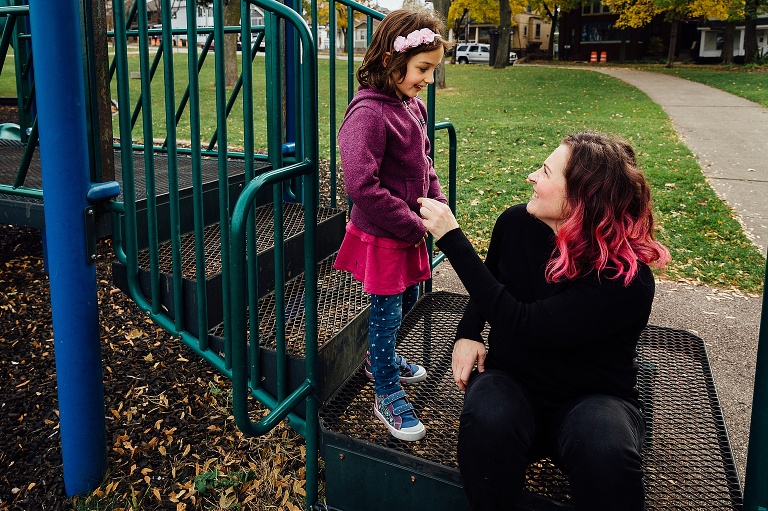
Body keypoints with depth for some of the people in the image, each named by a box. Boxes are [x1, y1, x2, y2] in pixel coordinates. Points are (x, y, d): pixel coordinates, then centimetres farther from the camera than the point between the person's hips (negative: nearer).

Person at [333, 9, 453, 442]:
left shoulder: (413, 106, 2)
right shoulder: (368, 113, -25)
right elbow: (362, 185, -30)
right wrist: (413, 226, -22)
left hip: (410, 234, 9)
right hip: (381, 238, -8)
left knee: (407, 300, 23)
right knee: (388, 312, 4)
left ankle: (381, 359, 47)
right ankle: (388, 395, 22)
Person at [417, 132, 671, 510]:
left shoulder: (627, 279, -25)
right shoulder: (516, 223, -8)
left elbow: (523, 325, -30)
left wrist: (451, 237, -29)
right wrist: (467, 334, -5)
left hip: (591, 394, -3)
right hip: (511, 378, 3)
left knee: (606, 454, -37)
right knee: (486, 421, -33)